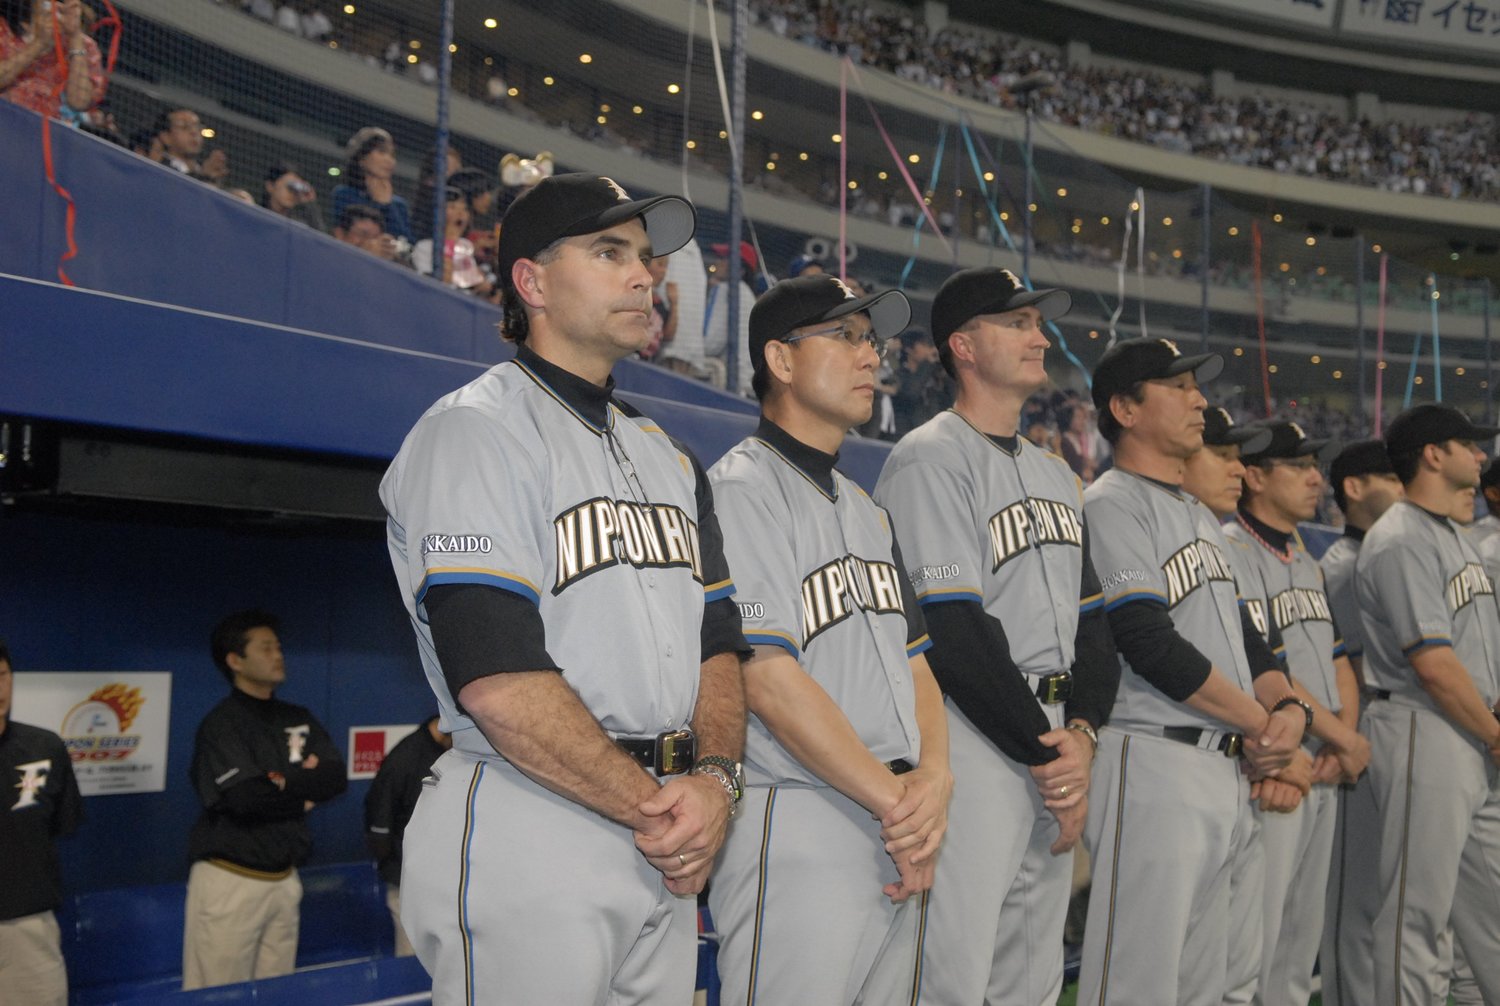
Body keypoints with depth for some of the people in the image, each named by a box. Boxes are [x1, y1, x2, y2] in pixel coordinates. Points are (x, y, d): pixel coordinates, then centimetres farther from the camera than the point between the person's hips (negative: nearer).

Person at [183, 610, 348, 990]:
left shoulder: (298, 719, 12)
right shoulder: (221, 724, -9)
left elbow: (337, 777, 2)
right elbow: (246, 798, -21)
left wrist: (284, 782, -12)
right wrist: (304, 795, -6)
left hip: (284, 880, 6)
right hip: (231, 881, -6)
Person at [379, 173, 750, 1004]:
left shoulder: (664, 455, 18)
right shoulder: (475, 432, -8)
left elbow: (718, 638, 15)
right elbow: (496, 677, -18)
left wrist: (713, 778, -4)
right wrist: (654, 807, -14)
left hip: (665, 845, 7)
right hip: (528, 838, -7)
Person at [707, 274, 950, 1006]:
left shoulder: (865, 507, 19)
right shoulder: (741, 489, -8)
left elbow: (912, 659, 17)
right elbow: (767, 678, -17)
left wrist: (934, 780, -3)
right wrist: (898, 803, -13)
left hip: (903, 834, 8)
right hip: (796, 832, -8)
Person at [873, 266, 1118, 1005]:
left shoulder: (1056, 474, 18)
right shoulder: (930, 458, -9)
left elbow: (1091, 619, 15)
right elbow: (952, 633, -17)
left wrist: (1083, 733, -3)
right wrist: (1048, 753, -13)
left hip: (1055, 743, 8)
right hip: (973, 739, -8)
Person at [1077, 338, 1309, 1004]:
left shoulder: (1201, 517, 22)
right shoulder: (1111, 505, -8)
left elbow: (1241, 632, 22)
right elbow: (1150, 644, -17)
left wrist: (1289, 707, 1)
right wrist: (1260, 723, -9)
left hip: (1229, 769, 9)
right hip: (1152, 766, -9)